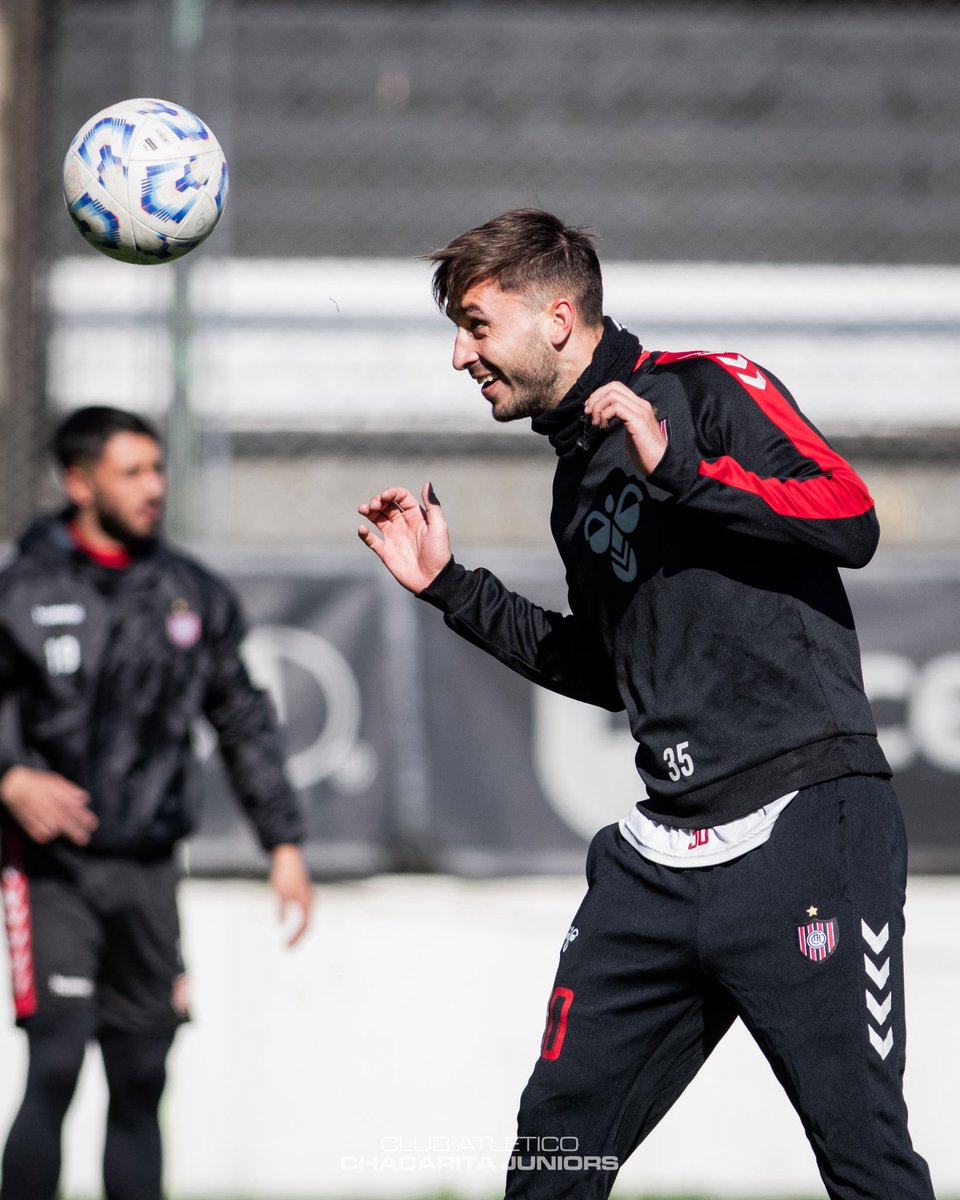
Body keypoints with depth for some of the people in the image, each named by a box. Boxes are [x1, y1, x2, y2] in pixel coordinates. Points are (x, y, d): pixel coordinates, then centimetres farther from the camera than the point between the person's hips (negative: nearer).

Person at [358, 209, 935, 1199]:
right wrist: (449, 589, 25)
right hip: (662, 853, 8)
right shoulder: (576, 480, 21)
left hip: (802, 821, -8)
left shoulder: (707, 390, -3)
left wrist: (678, 469, -20)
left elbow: (852, 520, -14)